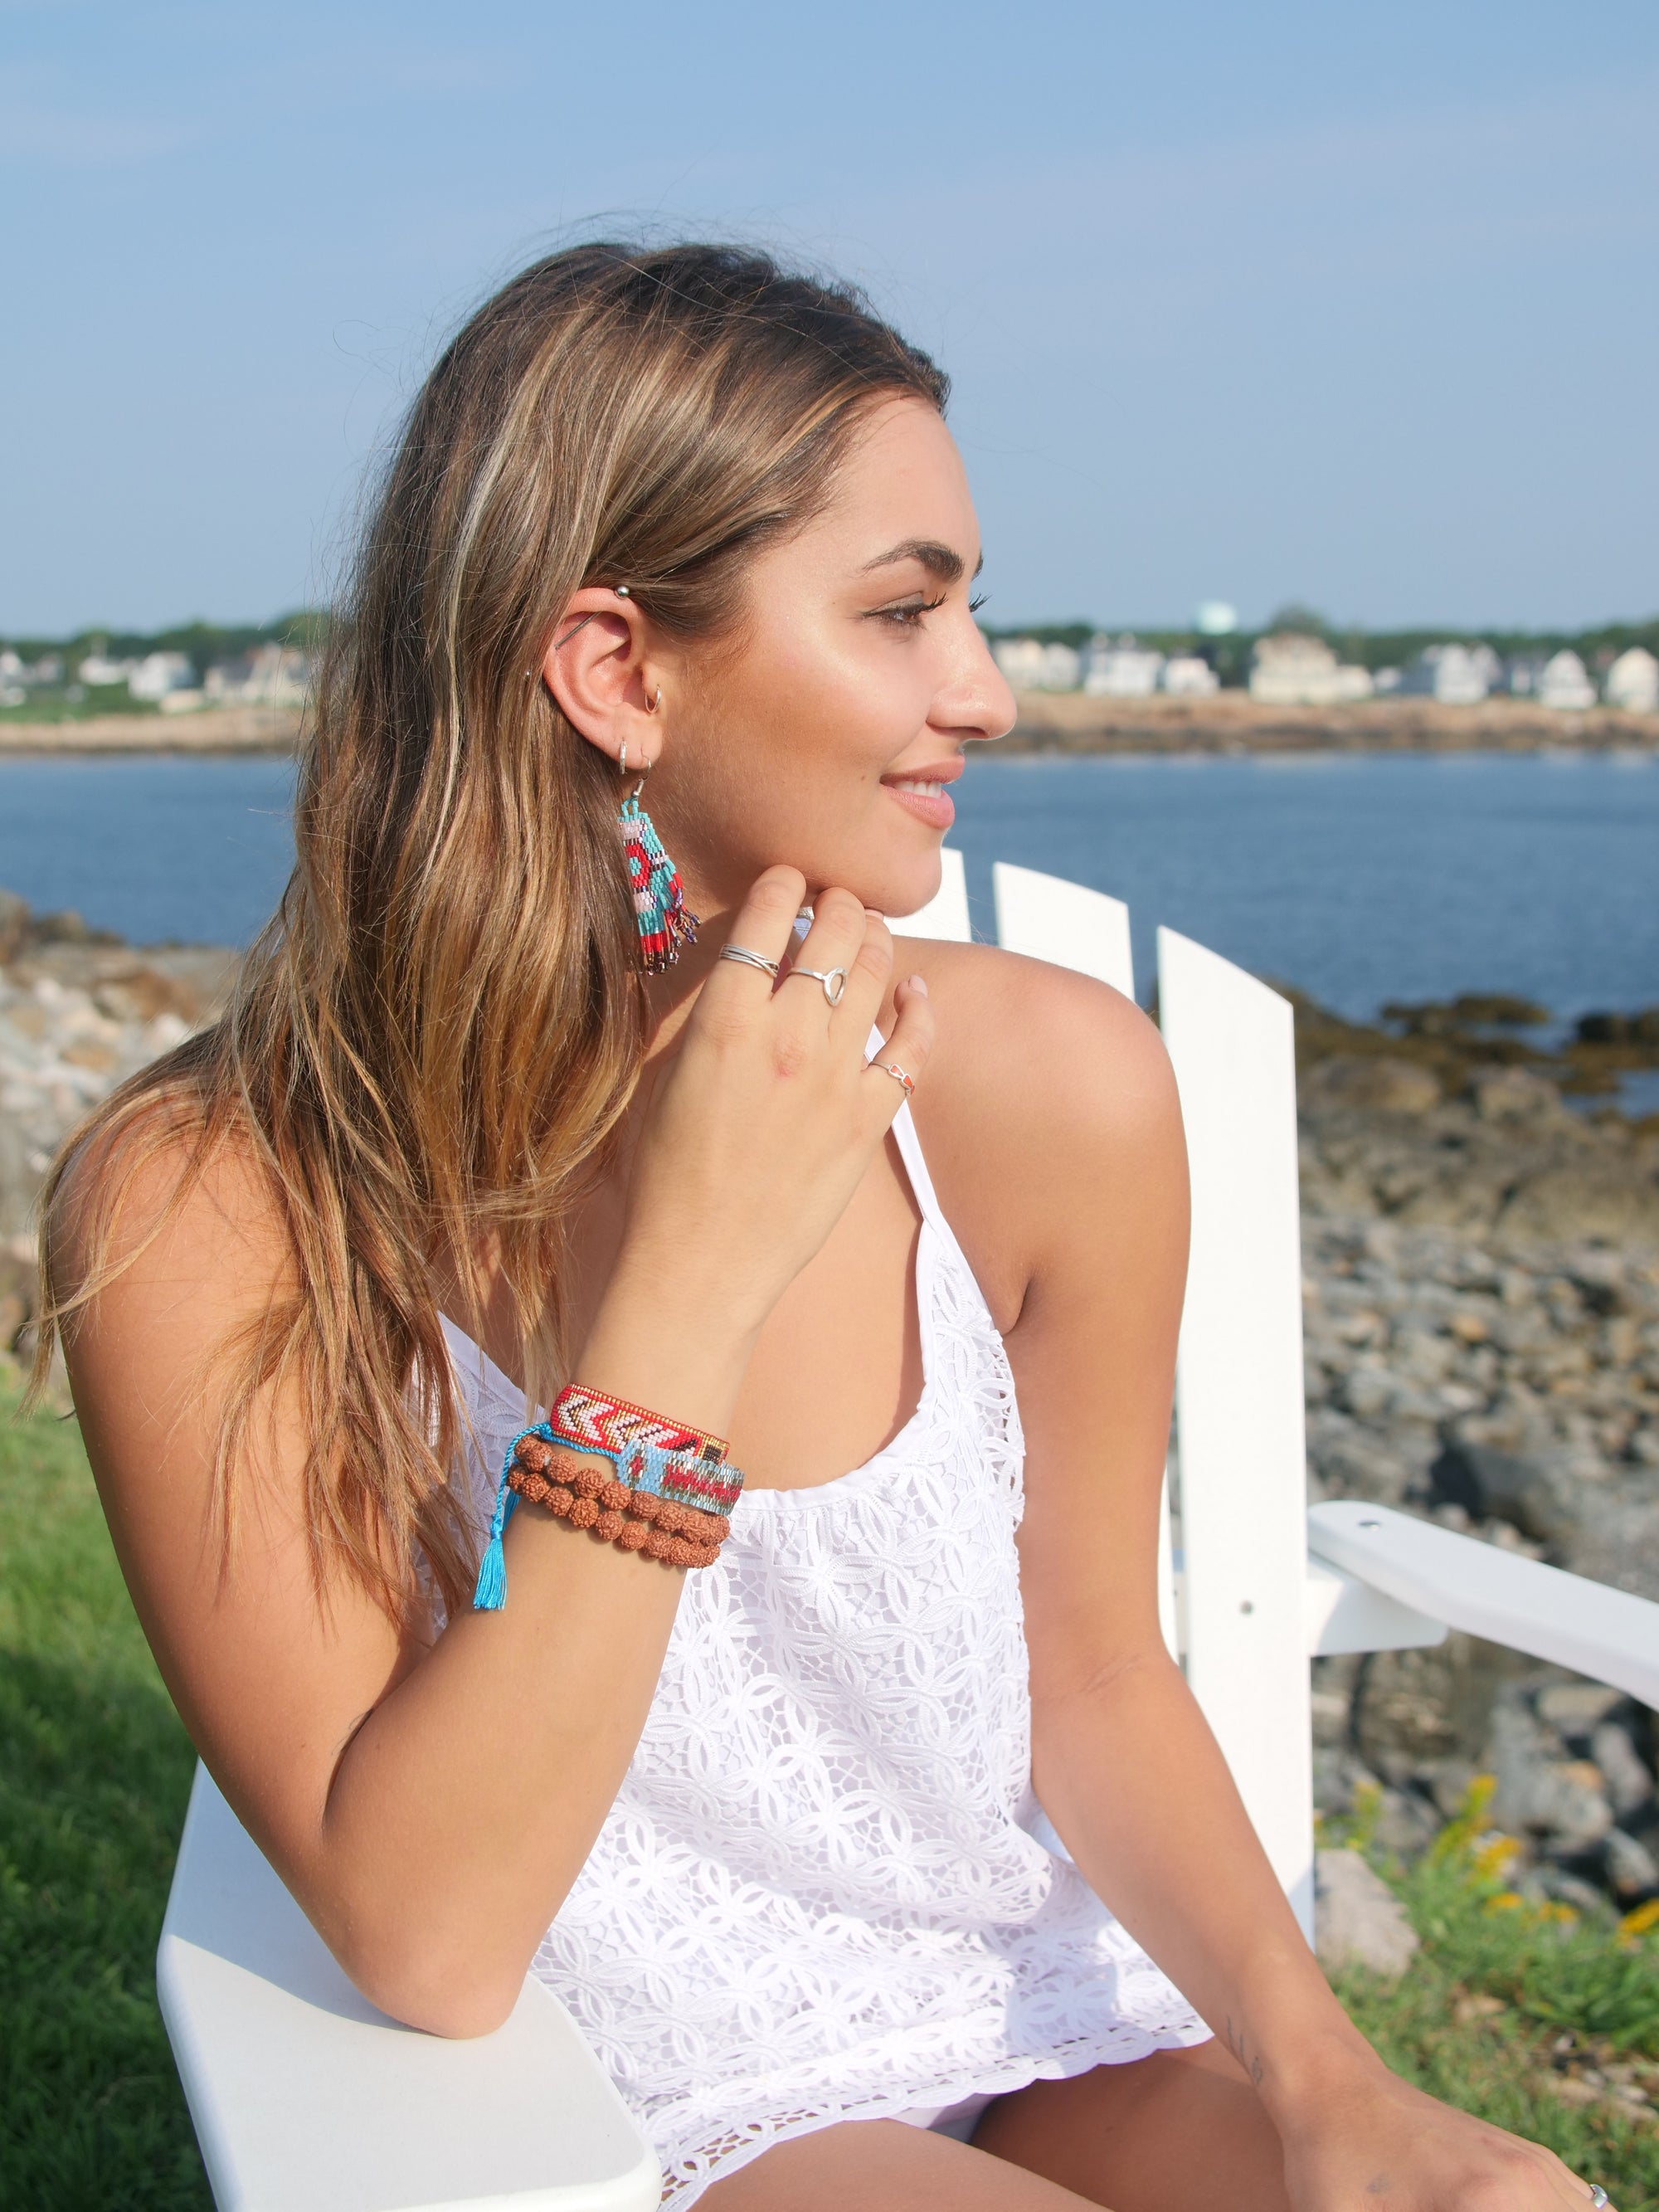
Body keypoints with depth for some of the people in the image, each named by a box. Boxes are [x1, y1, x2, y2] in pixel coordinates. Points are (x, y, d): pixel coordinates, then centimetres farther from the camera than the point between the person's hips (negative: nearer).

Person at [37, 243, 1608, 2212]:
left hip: (1075, 2046, 3)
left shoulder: (1050, 1087, -12)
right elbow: (425, 1944, -22)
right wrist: (686, 1289, -28)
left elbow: (1095, 1678, 1)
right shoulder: (203, 1207, -18)